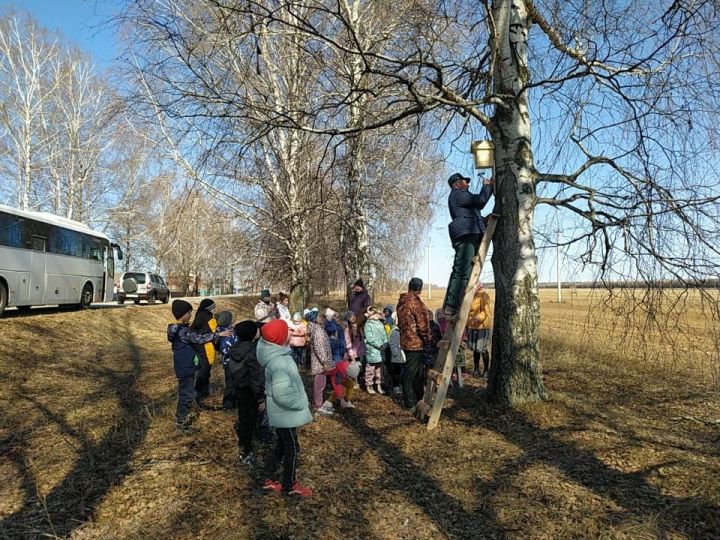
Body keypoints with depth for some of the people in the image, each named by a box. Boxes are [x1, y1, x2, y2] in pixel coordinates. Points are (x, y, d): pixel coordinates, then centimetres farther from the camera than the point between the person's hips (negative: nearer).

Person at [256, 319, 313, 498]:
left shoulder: (277, 355, 1)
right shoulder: (279, 362, -31)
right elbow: (283, 395, -32)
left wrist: (299, 401, 15)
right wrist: (301, 403, -17)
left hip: (282, 412, 9)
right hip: (286, 413, -9)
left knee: (281, 446, 23)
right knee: (292, 449, 9)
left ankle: (269, 480, 36)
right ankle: (290, 486, 26)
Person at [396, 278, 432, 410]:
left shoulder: (401, 303, 9)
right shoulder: (416, 303, -18)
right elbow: (422, 326, -19)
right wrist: (428, 338, -5)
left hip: (406, 341, 8)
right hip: (416, 343, -8)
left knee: (418, 370, 19)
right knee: (411, 372, 0)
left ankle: (418, 398, 29)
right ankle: (410, 402, 8)